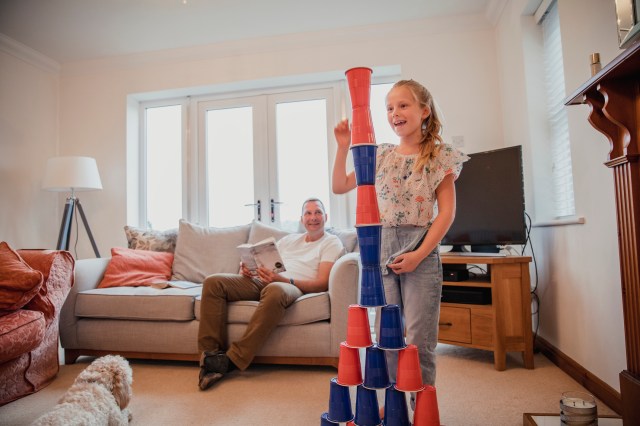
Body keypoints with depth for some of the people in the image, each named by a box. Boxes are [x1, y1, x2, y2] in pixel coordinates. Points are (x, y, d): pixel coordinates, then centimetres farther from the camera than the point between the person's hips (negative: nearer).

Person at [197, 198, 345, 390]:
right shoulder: (289, 239, 28)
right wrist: (248, 268, -3)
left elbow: (322, 284, -5)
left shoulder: (332, 242, 10)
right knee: (214, 282, -15)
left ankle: (232, 359, -32)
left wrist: (282, 279, -18)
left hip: (294, 286, -6)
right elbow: (264, 262, 23)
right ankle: (211, 354, -19)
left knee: (275, 290, -42)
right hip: (263, 281, 6)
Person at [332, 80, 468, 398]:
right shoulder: (381, 156, 11)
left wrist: (419, 254, -13)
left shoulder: (439, 156, 1)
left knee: (420, 339, 1)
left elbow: (446, 211, -5)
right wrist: (343, 148, 1)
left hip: (421, 251, -3)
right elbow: (339, 186, 12)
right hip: (383, 249, 4)